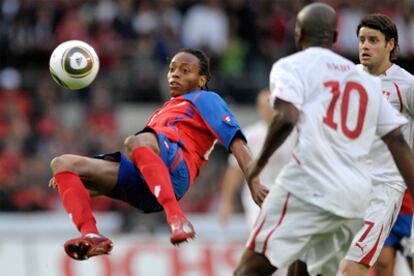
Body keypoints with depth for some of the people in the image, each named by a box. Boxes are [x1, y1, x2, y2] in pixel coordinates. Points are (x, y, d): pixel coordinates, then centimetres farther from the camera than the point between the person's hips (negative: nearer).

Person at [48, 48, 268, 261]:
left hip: (174, 172, -8)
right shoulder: (163, 111, 42)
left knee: (136, 142, -41)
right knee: (62, 164, -4)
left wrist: (254, 182, -13)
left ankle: (177, 219, -49)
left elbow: (235, 140, 5)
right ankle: (92, 236, -26)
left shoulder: (205, 100, 19)